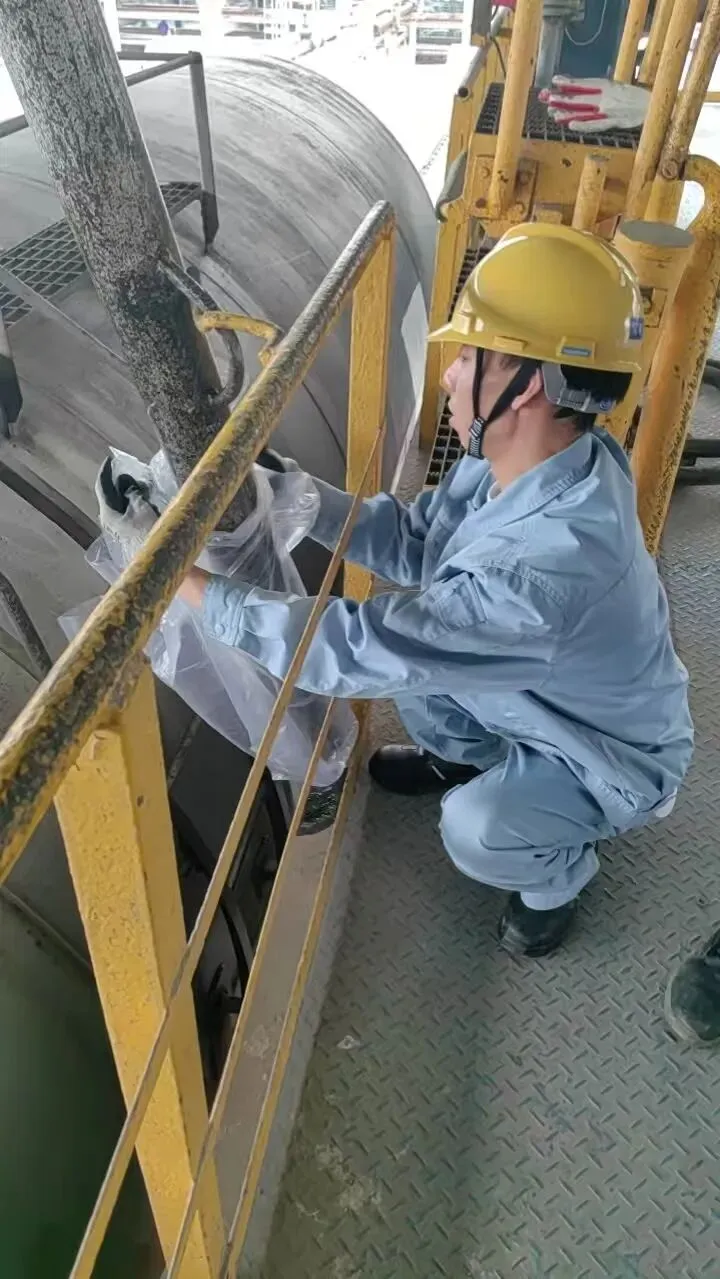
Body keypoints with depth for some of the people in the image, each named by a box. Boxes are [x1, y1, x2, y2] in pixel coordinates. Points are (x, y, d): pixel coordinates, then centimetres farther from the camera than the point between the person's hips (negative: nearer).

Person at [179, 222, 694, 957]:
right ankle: (459, 753, 26)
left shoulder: (549, 566, -45)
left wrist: (192, 587, -34)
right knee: (405, 626, -3)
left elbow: (353, 652, -41)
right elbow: (413, 539, -7)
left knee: (476, 832, -30)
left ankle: (558, 871, 8)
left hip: (616, 754, -7)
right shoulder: (520, 458, -18)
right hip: (552, 698, 7)